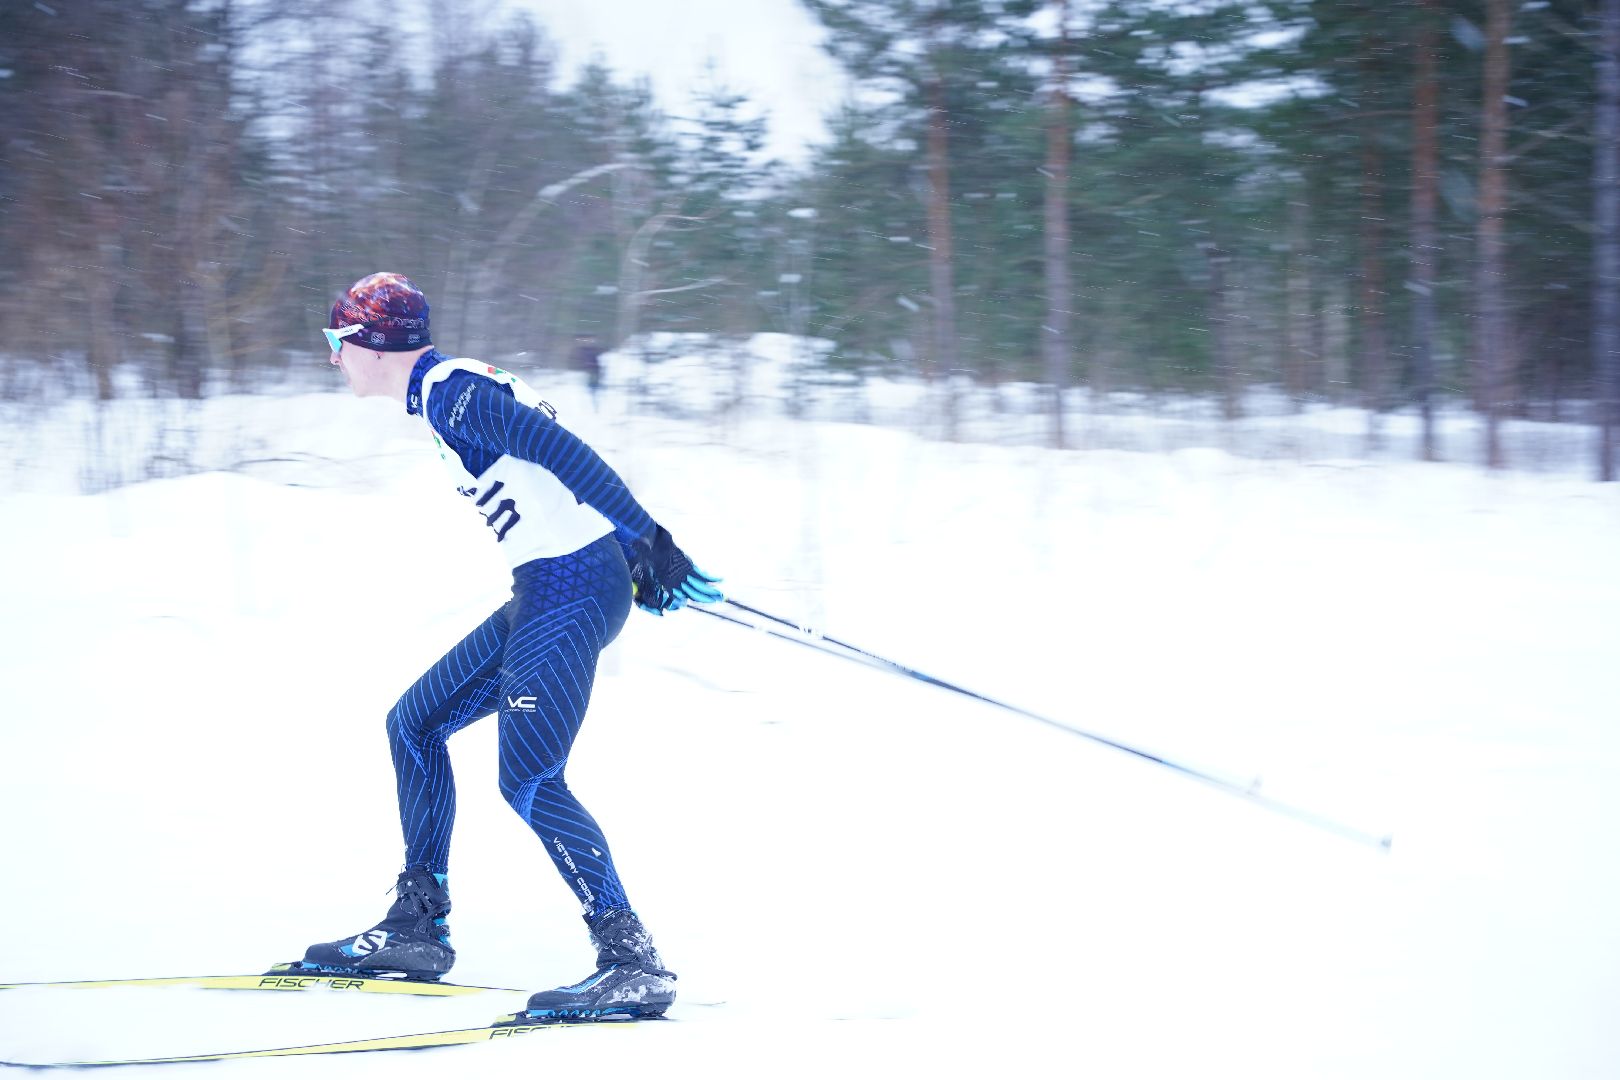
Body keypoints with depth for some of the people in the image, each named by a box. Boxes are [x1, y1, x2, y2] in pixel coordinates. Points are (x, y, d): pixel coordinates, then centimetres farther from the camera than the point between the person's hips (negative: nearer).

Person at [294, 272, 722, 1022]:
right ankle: (417, 929, 22)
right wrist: (639, 553, 23)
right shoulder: (444, 392, 17)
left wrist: (647, 541, -24)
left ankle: (632, 962, -16)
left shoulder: (451, 393, -13)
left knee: (528, 780, -16)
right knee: (415, 723, 17)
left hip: (572, 588, -11)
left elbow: (565, 455, -20)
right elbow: (555, 455, 22)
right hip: (547, 594, 11)